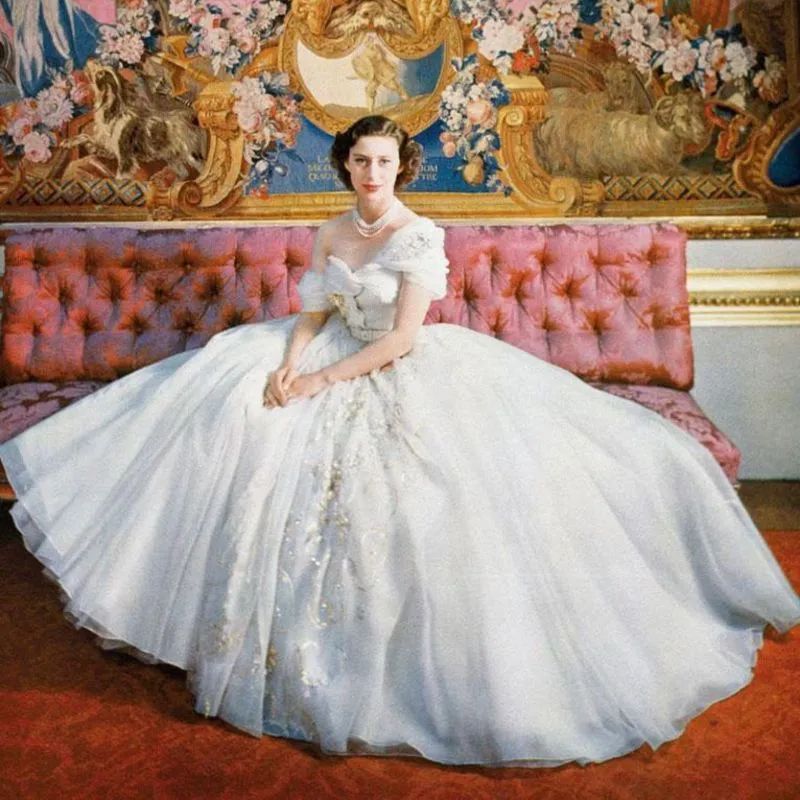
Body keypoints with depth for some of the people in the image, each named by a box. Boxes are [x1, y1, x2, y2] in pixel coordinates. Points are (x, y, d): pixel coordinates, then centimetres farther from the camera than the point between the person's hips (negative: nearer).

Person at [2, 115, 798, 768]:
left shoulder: (421, 236, -13)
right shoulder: (331, 233, 7)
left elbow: (403, 339, -19)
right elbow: (312, 314, 7)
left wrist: (327, 379, -19)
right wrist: (289, 366, -14)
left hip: (408, 379, -6)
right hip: (335, 367, 6)